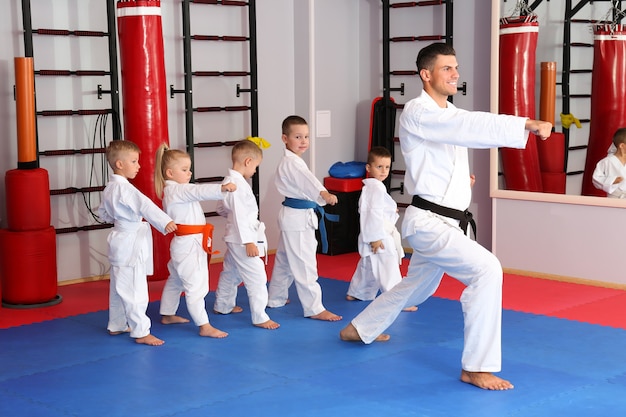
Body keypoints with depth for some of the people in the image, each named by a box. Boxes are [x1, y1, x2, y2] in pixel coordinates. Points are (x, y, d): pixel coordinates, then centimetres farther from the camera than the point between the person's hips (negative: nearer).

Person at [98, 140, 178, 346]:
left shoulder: (109, 188, 10)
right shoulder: (124, 189, -21)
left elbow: (103, 213, 22)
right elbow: (146, 206, -33)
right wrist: (165, 222, -41)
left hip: (119, 242, 10)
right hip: (130, 243, -10)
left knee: (119, 286, 19)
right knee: (134, 289, -7)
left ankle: (116, 325, 30)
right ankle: (141, 332, -3)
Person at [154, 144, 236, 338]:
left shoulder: (177, 190, 15)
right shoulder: (175, 190, -18)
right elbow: (199, 191, -33)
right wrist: (222, 188, -45)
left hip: (186, 243, 12)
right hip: (188, 244, -12)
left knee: (176, 280, 24)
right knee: (196, 285, -10)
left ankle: (167, 315, 40)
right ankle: (204, 326, -9)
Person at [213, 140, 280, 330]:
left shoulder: (229, 181, 8)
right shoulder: (238, 184, -23)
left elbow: (221, 208, 20)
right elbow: (240, 217, -25)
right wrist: (249, 242, -24)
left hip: (234, 238, 11)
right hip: (242, 239, -11)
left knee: (231, 272, 25)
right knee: (256, 277, -7)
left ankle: (223, 305, 41)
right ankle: (260, 317, -3)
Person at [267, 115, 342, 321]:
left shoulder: (290, 161, 13)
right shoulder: (291, 163, -20)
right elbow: (308, 181, -38)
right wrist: (325, 194, -52)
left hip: (296, 216, 11)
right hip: (298, 217, -11)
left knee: (284, 259, 21)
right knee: (304, 264, -8)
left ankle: (275, 298, 34)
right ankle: (314, 308, -6)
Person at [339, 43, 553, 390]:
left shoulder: (450, 114, 12)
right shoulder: (417, 113, -17)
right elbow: (472, 126, -32)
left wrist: (461, 179, 8)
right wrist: (528, 125, -39)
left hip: (445, 222, 10)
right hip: (428, 221, -10)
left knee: (417, 286, 24)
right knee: (486, 270, -23)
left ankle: (359, 330, 47)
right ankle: (476, 367, -14)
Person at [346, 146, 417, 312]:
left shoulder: (369, 186, 15)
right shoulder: (376, 187, -18)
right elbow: (374, 213, -23)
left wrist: (391, 210, 12)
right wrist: (376, 238, -25)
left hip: (375, 236, 11)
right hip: (379, 237, -11)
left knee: (368, 265, 23)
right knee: (388, 268, -10)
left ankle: (356, 293, 36)